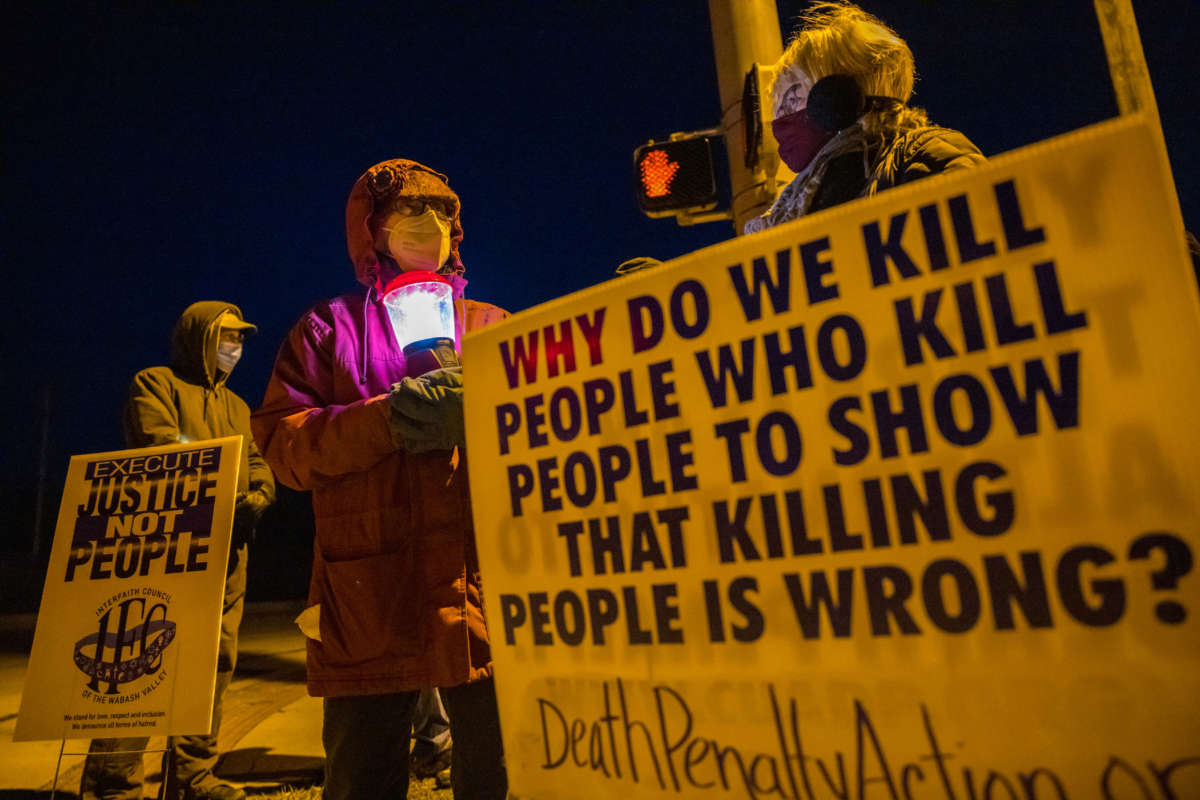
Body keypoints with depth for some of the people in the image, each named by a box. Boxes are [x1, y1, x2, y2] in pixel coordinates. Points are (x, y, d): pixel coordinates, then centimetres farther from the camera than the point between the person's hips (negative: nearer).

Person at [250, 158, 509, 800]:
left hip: (486, 585, 1)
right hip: (370, 596, -1)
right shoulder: (328, 328, 14)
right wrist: (386, 419, -13)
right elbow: (282, 445, 2)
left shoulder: (492, 326, 20)